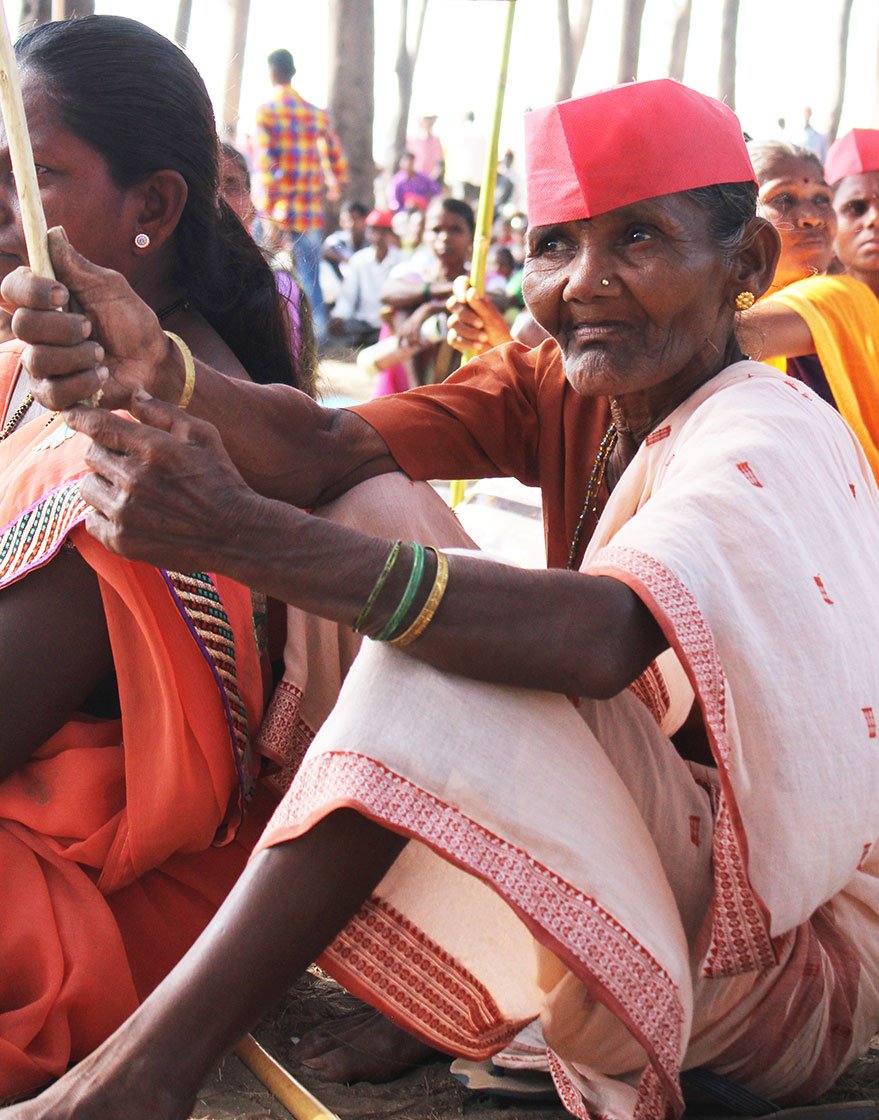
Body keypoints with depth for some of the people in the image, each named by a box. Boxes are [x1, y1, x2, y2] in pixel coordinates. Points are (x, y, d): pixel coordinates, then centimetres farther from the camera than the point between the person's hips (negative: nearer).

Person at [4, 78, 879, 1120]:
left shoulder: (774, 437, -19)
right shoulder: (557, 389, 4)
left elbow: (605, 638, -39)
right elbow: (323, 451, -12)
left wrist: (238, 532, -45)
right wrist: (152, 369, -34)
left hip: (786, 951, -7)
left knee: (445, 649, -30)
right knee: (379, 511, -3)